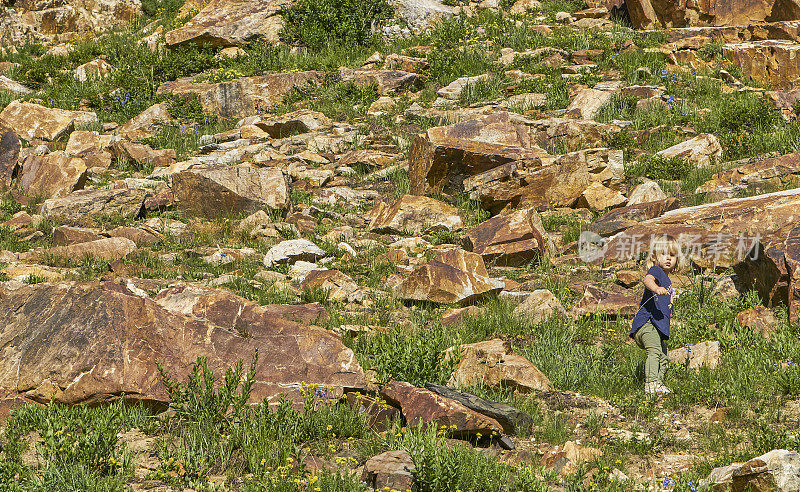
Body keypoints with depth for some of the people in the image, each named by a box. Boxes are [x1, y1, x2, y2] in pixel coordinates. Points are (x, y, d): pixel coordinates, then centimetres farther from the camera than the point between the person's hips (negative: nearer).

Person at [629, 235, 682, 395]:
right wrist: (656, 288, -50)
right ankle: (651, 383, -33)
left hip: (658, 327, 11)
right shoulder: (656, 270, -4)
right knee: (654, 352, -25)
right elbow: (647, 279, -31)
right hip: (647, 322, -11)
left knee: (663, 358, 15)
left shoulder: (666, 279, 27)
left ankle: (658, 383, 23)